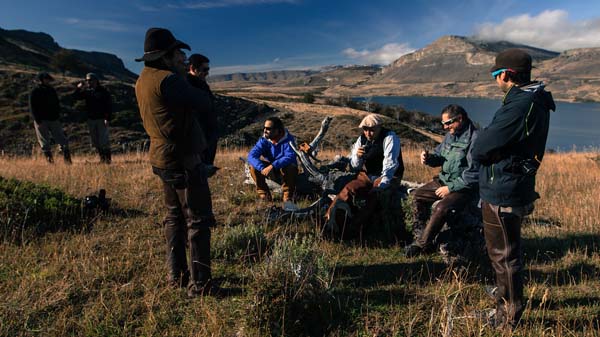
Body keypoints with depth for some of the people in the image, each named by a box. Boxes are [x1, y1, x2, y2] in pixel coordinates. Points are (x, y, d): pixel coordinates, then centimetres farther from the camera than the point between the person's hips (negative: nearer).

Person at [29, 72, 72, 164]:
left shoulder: (52, 90, 14)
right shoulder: (34, 92, -1)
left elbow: (57, 104, 20)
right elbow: (32, 108, -6)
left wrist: (57, 115, 6)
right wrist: (38, 121, -15)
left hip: (54, 120, 4)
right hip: (42, 121, -4)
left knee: (62, 140, -1)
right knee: (45, 143, 0)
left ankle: (67, 160, 1)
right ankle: (50, 161, 4)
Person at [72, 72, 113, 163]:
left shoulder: (103, 91, -5)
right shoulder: (87, 91, 9)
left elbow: (109, 106, -9)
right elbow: (75, 97, 12)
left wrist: (107, 119, -16)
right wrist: (78, 88, -4)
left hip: (101, 119, -6)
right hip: (91, 119, 6)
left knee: (103, 140, -8)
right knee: (95, 141, 8)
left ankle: (108, 158, 1)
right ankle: (102, 158, 16)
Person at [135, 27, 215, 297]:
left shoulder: (142, 81, 9)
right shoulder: (167, 80, -20)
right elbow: (204, 104, -14)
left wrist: (179, 76, 5)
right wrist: (181, 76, 1)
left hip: (161, 160, 9)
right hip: (184, 161, -9)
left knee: (174, 217, 18)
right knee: (198, 221, 0)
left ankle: (176, 275, 28)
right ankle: (198, 284, 5)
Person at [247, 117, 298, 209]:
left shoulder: (288, 139, -21)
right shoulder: (264, 140, -11)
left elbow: (290, 157, -37)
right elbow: (251, 155, -24)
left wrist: (272, 166, -49)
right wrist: (262, 168, -43)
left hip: (285, 167, -3)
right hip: (270, 168, 4)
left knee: (290, 167, -37)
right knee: (253, 166, -21)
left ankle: (288, 199, -25)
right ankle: (264, 195, -10)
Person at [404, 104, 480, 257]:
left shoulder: (475, 139, -21)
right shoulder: (451, 135, 6)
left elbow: (473, 174, -24)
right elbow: (439, 155, 16)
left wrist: (450, 188, -20)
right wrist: (429, 158, -8)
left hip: (464, 187, -9)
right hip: (445, 180, 9)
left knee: (441, 209, -28)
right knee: (418, 195, 7)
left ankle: (423, 244, -12)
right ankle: (419, 233, 11)